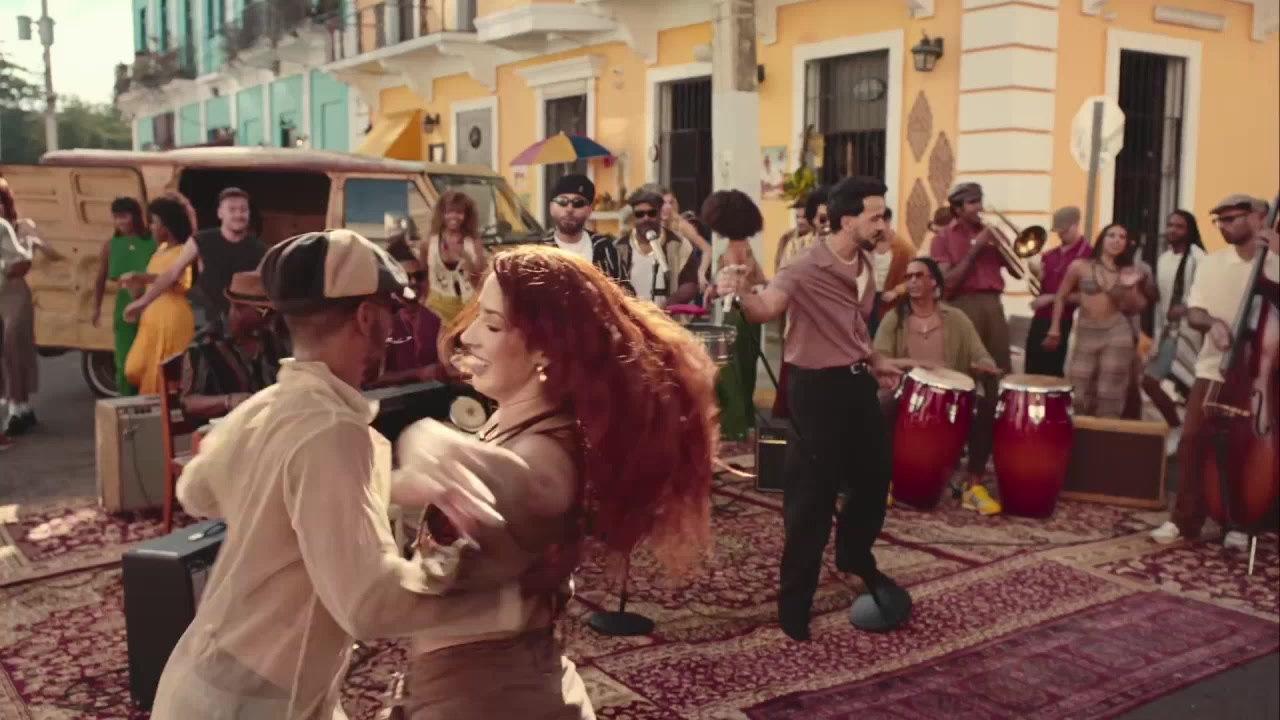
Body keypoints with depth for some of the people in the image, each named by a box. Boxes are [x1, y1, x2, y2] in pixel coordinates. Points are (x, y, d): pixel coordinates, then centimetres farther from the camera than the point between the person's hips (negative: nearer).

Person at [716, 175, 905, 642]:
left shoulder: (863, 265, 7)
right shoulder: (807, 269, -20)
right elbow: (766, 308, -36)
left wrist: (873, 361, 20)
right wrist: (741, 294, -56)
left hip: (858, 382, 8)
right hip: (818, 387, -8)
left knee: (875, 476, 21)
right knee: (811, 496, -2)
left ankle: (855, 558, 47)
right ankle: (795, 604, 10)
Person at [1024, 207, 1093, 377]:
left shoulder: (1088, 255, -7)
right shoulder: (1050, 256, 14)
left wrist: (1051, 298, -15)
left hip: (1061, 323, -7)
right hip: (1039, 319, 7)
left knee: (1052, 374, -4)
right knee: (1032, 372, 9)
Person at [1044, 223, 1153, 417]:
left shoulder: (1128, 272, 5)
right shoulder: (1080, 267, 2)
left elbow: (1132, 309, 5)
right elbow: (1061, 297, 9)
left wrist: (1131, 287, -12)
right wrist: (1054, 330, 7)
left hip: (1118, 332, 0)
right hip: (1086, 333, 0)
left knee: (1110, 395, -2)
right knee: (1080, 396, 0)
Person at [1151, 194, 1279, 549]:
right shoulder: (1211, 263, 7)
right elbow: (1193, 313, 3)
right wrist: (1213, 322, -20)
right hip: (1213, 369, 3)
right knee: (1193, 442, -2)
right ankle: (1185, 520, 8)